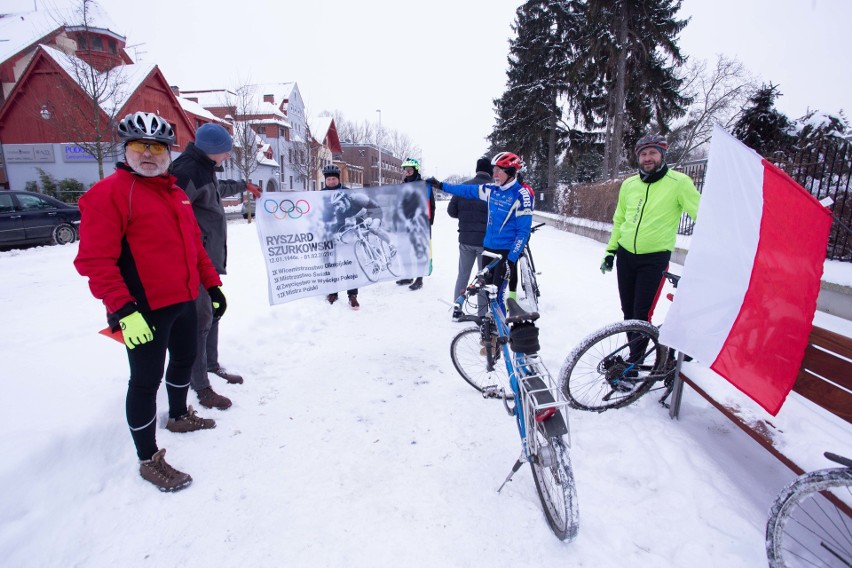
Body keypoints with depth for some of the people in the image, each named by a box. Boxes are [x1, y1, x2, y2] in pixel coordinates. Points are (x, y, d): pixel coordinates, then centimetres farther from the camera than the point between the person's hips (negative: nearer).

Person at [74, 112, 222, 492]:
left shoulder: (175, 193, 12)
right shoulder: (109, 193, -12)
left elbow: (194, 244, 18)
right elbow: (94, 260, -18)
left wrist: (212, 285, 15)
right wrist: (123, 310, -24)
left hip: (184, 301, 8)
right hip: (143, 311, -8)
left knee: (184, 359, 24)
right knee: (146, 380, 2)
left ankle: (178, 416, 50)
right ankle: (149, 461, 19)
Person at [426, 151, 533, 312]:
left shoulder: (522, 195, -13)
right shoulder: (492, 189, 4)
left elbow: (523, 231, -15)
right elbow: (466, 190, 16)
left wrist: (511, 259, -19)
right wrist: (440, 185, 20)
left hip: (506, 252, -6)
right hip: (488, 247, 7)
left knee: (497, 293, -8)